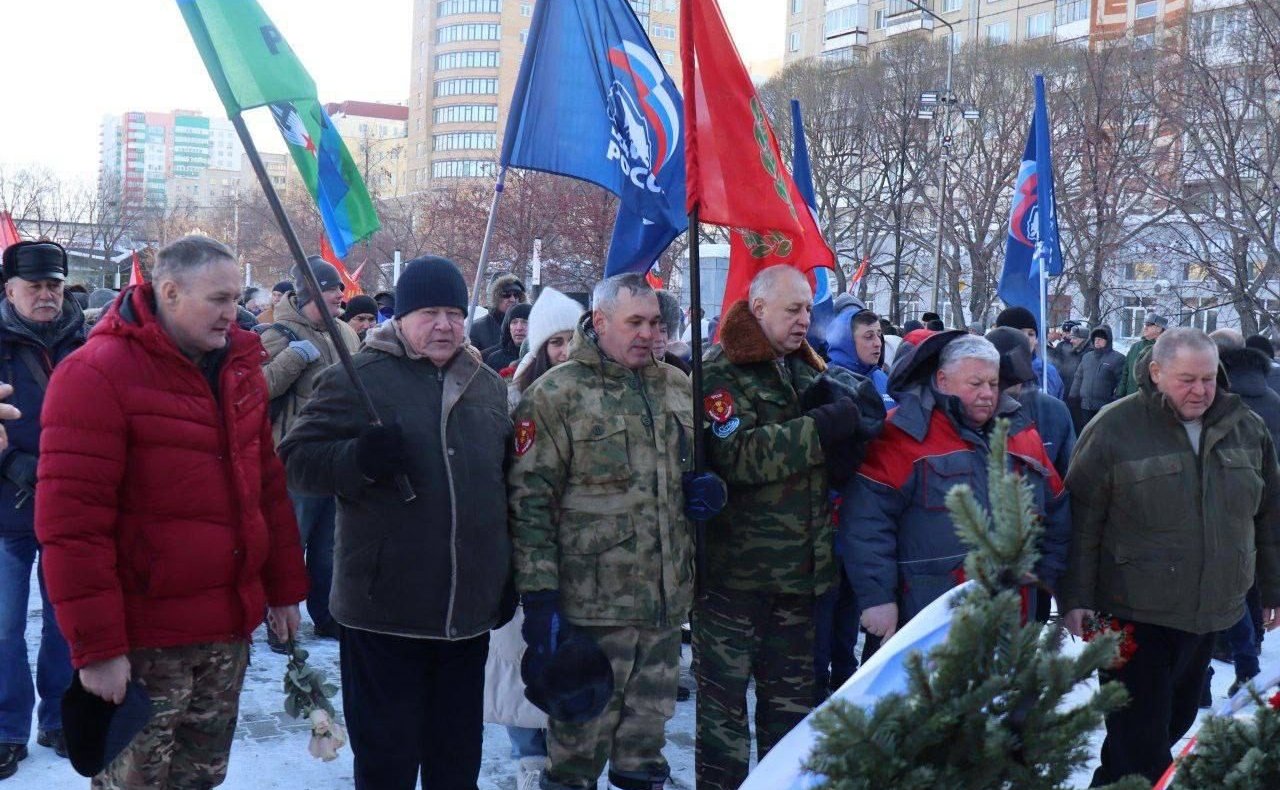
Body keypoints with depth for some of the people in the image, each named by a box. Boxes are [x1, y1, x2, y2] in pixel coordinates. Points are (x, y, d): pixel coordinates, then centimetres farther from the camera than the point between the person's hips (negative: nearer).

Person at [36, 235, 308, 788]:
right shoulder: (97, 373, -14)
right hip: (147, 642, -7)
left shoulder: (239, 367, 9)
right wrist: (96, 645, -18)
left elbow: (268, 486, 16)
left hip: (230, 629, 7)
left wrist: (283, 588, 14)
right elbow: (71, 523, -17)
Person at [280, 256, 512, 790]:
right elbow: (297, 459, -7)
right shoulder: (357, 379, -5)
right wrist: (361, 458, -26)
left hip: (469, 613, 5)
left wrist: (512, 581, 18)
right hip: (384, 611, -5)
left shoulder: (488, 385, 12)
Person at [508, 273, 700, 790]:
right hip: (592, 605, -6)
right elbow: (529, 501, -11)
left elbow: (694, 464, 27)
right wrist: (539, 594, -16)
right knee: (581, 735, 3)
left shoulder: (677, 388, 11)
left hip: (669, 600, 6)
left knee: (649, 727, 18)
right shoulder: (555, 395, -7)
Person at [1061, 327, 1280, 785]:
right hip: (1135, 614, -5)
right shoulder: (1114, 429, -11)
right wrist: (1076, 597, -11)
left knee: (1177, 718, 18)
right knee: (1140, 734, -4)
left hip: (1211, 611, 6)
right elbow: (1083, 520, -9)